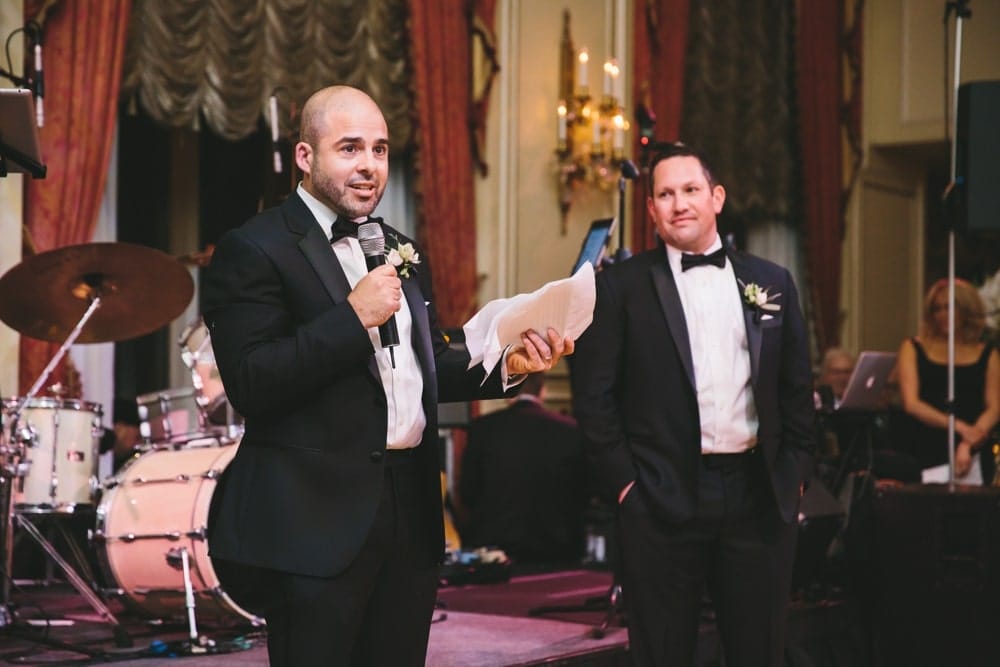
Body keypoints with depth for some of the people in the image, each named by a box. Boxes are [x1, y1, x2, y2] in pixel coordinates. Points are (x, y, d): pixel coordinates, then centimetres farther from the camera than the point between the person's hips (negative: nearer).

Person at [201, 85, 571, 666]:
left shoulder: (404, 253, 17)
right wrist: (353, 316, -21)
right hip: (318, 519, -7)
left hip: (411, 509, 7)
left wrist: (507, 364, 3)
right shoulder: (255, 250, -7)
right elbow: (250, 383, -16)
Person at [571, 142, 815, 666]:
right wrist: (624, 482, -6)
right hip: (663, 500, -3)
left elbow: (797, 391, 13)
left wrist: (794, 475, 6)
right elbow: (594, 394, -2)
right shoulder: (620, 286, 1)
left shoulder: (771, 283, 10)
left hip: (760, 497, 3)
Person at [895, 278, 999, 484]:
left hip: (972, 458, 1)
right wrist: (959, 426, -16)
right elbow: (911, 404, -4)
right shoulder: (913, 348, 7)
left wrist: (967, 445, -15)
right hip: (921, 453, -1)